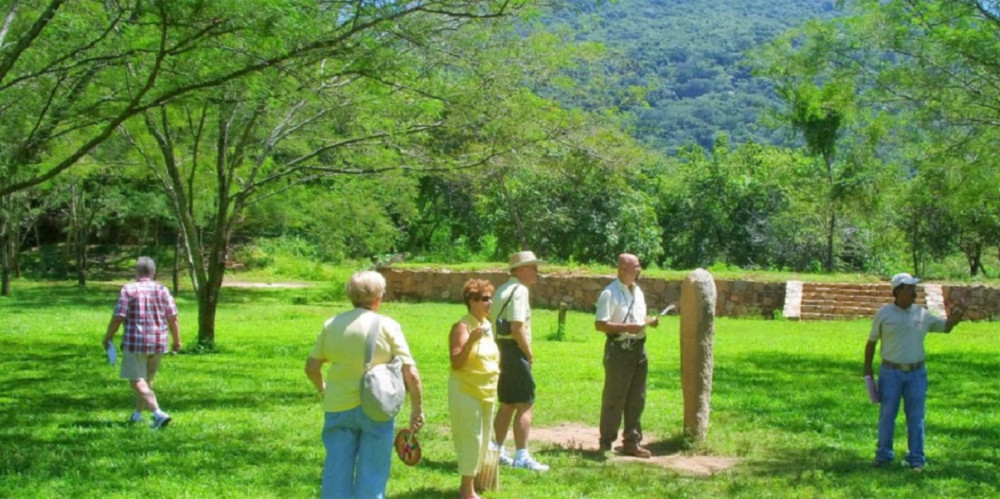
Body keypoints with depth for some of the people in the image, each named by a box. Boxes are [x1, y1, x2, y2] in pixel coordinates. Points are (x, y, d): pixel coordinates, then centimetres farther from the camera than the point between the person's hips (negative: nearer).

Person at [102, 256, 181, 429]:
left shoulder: (128, 290, -6)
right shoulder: (162, 290, 3)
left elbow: (118, 317, -9)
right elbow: (173, 318, -1)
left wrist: (108, 337, 5)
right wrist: (177, 341, 8)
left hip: (135, 341, -4)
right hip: (158, 343, 5)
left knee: (138, 382, -3)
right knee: (147, 379, 20)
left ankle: (158, 413, -19)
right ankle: (137, 414, 31)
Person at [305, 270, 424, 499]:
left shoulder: (332, 324, 3)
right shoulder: (386, 326, -6)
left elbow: (311, 367, 7)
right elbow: (410, 373, -9)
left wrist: (324, 389, 26)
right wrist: (417, 408, 2)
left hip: (338, 407, 3)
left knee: (337, 472, 10)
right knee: (371, 477, 7)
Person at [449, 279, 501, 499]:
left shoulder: (487, 324, 10)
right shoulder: (462, 327, -15)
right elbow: (456, 362, -23)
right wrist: (471, 340, -32)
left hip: (486, 391, 9)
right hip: (466, 390, -9)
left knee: (483, 439, 14)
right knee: (471, 438, -8)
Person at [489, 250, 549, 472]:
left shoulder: (502, 289, 16)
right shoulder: (519, 290, -14)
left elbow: (493, 318, 19)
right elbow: (517, 327, -22)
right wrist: (529, 353, -11)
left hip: (500, 348, 10)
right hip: (515, 351, -10)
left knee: (507, 404, 18)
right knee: (525, 404, -7)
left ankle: (497, 451, 24)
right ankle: (522, 456, -8)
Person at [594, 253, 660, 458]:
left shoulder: (638, 291, 14)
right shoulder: (610, 294, -12)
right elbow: (600, 325, -17)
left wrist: (650, 321, 2)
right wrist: (627, 328, -24)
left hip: (638, 348, 8)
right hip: (619, 349, -8)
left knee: (636, 399, 10)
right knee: (614, 398, 0)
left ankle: (632, 442, 19)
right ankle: (606, 442, 11)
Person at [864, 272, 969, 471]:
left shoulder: (922, 314, 5)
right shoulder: (884, 313, -3)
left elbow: (946, 326, 15)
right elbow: (871, 342, 4)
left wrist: (960, 310, 0)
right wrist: (867, 368, 2)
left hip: (917, 373, 2)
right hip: (891, 373, -2)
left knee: (916, 416, 3)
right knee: (887, 414, 2)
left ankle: (916, 458, 11)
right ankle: (883, 455, 14)